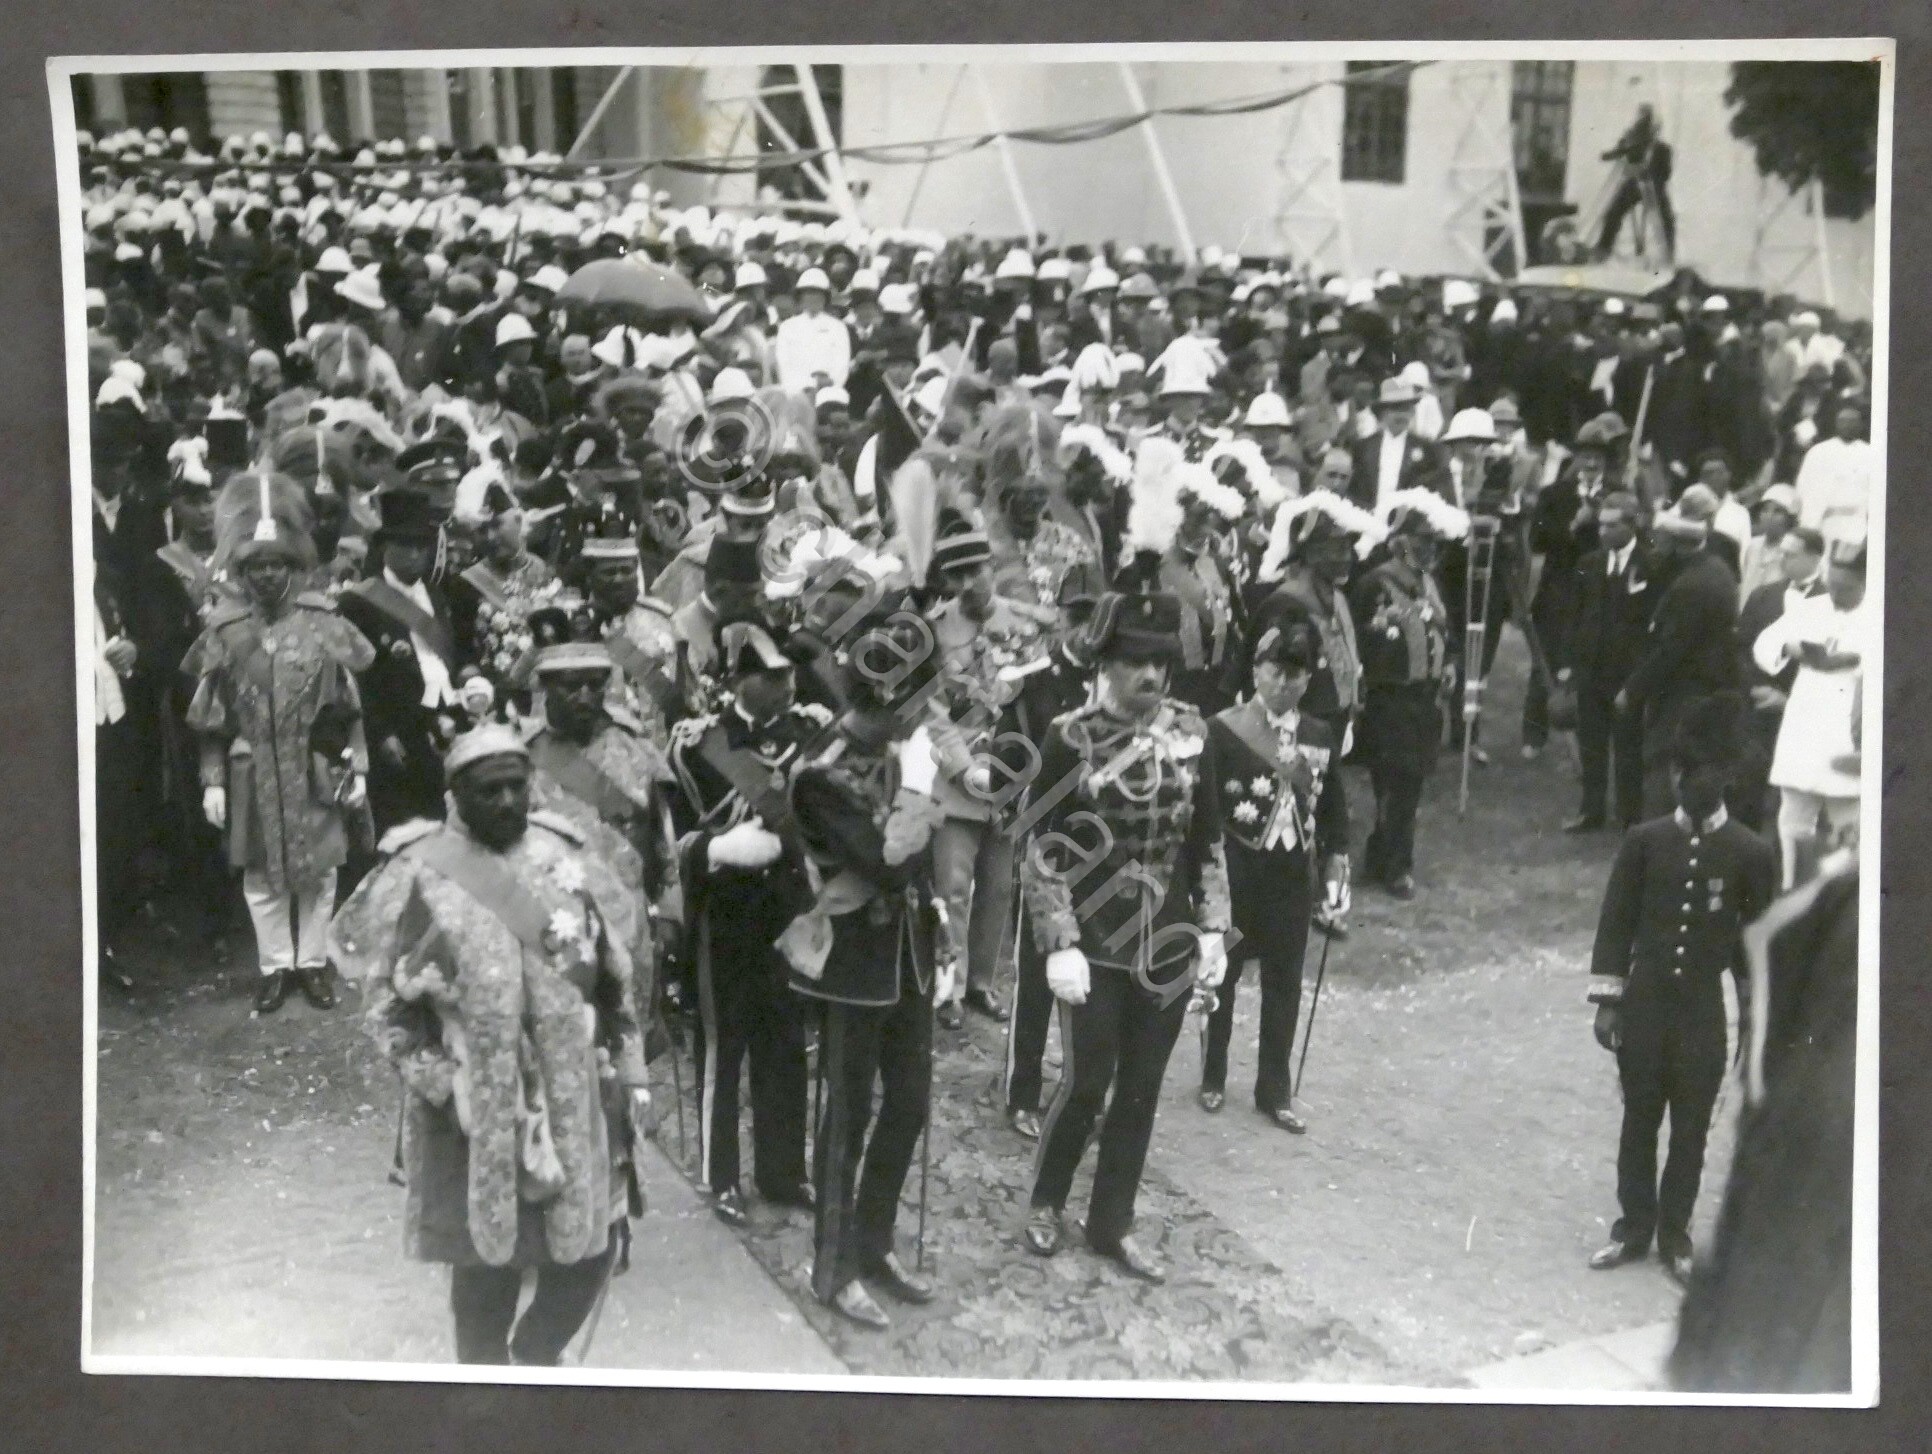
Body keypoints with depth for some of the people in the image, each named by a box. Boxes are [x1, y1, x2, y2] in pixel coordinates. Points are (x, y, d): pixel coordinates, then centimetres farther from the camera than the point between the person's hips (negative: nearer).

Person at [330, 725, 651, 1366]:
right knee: (486, 1258, 9)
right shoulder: (420, 875, -9)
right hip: (475, 1108, -3)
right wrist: (437, 1082, -12)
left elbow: (615, 975, 9)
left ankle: (538, 1349, 39)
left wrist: (630, 1072, 7)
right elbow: (388, 1001, -4)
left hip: (573, 1099, 3)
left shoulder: (566, 858, 2)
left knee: (591, 1247, 10)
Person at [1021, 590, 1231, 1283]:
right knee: (1087, 1082, 4)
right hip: (1095, 945, -3)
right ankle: (1047, 1202, 30)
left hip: (1169, 943, 3)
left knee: (1141, 1089, 11)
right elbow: (1044, 850, -9)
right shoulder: (1072, 738, -10)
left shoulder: (1190, 730, 0)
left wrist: (1213, 928, 3)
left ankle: (1112, 1224, 27)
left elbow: (1209, 840, 7)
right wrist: (1061, 944, -14)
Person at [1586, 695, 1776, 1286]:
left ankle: (1675, 1236, 25)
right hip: (1643, 1005, 1)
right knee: (1638, 1121, 12)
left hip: (1703, 1015, -1)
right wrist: (1606, 1002, -1)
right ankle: (1633, 1228, 26)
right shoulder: (1644, 840, -4)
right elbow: (1615, 923, 1)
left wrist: (1755, 1017, 2)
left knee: (1690, 1131, 9)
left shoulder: (1751, 854, -7)